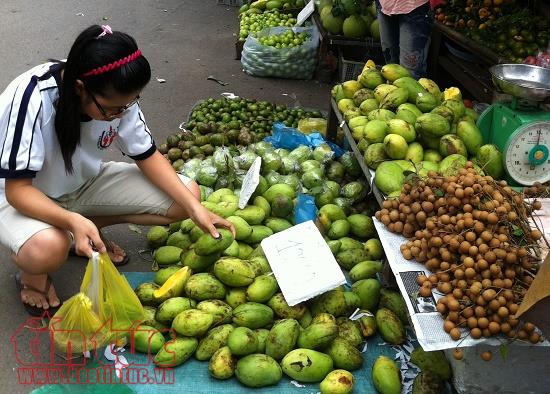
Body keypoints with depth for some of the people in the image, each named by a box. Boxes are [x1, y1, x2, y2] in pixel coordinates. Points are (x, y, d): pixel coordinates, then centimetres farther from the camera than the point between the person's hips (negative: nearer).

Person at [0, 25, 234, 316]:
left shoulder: (116, 96, -18)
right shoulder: (32, 99, -34)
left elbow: (147, 155, -6)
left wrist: (194, 207, -19)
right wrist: (73, 221, -47)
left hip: (84, 182, 6)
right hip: (24, 195, -5)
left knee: (187, 196, -11)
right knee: (47, 249, -42)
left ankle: (91, 229, 9)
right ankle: (31, 273, -2)